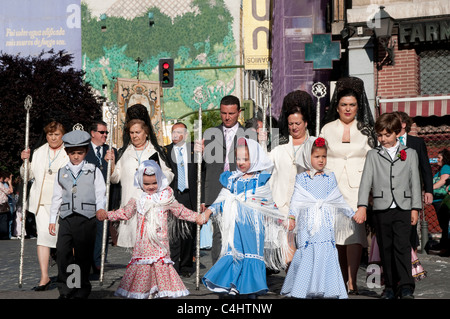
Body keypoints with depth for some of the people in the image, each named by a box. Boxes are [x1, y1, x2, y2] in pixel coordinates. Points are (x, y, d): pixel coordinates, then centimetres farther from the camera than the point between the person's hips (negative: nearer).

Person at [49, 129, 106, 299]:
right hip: (66, 218, 2)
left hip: (86, 218, -2)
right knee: (62, 253, -6)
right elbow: (56, 197, 17)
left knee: (83, 255, 1)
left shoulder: (94, 171, 7)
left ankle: (82, 291, 12)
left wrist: (100, 210, -9)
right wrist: (52, 219, 15)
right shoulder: (61, 173, 15)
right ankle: (65, 290, 4)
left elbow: (100, 194, 5)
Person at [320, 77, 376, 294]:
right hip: (332, 187, 2)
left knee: (354, 230, -14)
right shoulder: (327, 129, 11)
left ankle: (352, 282, -12)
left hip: (357, 186, -1)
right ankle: (342, 279, 15)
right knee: (336, 231, 2)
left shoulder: (365, 130, 10)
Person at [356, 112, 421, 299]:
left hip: (403, 208, -1)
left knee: (402, 246, -11)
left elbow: (415, 182, 10)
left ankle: (406, 286, -9)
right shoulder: (373, 155, 10)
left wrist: (415, 208, 4)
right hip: (381, 209, 1)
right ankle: (390, 286, 11)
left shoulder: (410, 154, 11)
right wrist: (362, 205, -11)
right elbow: (366, 180, 1)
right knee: (385, 248, 4)